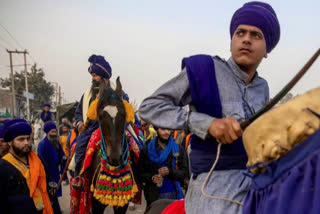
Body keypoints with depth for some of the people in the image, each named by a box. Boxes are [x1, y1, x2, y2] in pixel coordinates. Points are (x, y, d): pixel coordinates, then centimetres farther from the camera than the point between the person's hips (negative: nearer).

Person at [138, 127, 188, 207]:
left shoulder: (178, 149, 5)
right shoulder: (147, 150, 6)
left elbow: (185, 172, 1)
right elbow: (140, 173, 5)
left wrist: (170, 172, -14)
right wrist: (151, 178, -13)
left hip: (173, 194, 0)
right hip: (154, 195, 0)